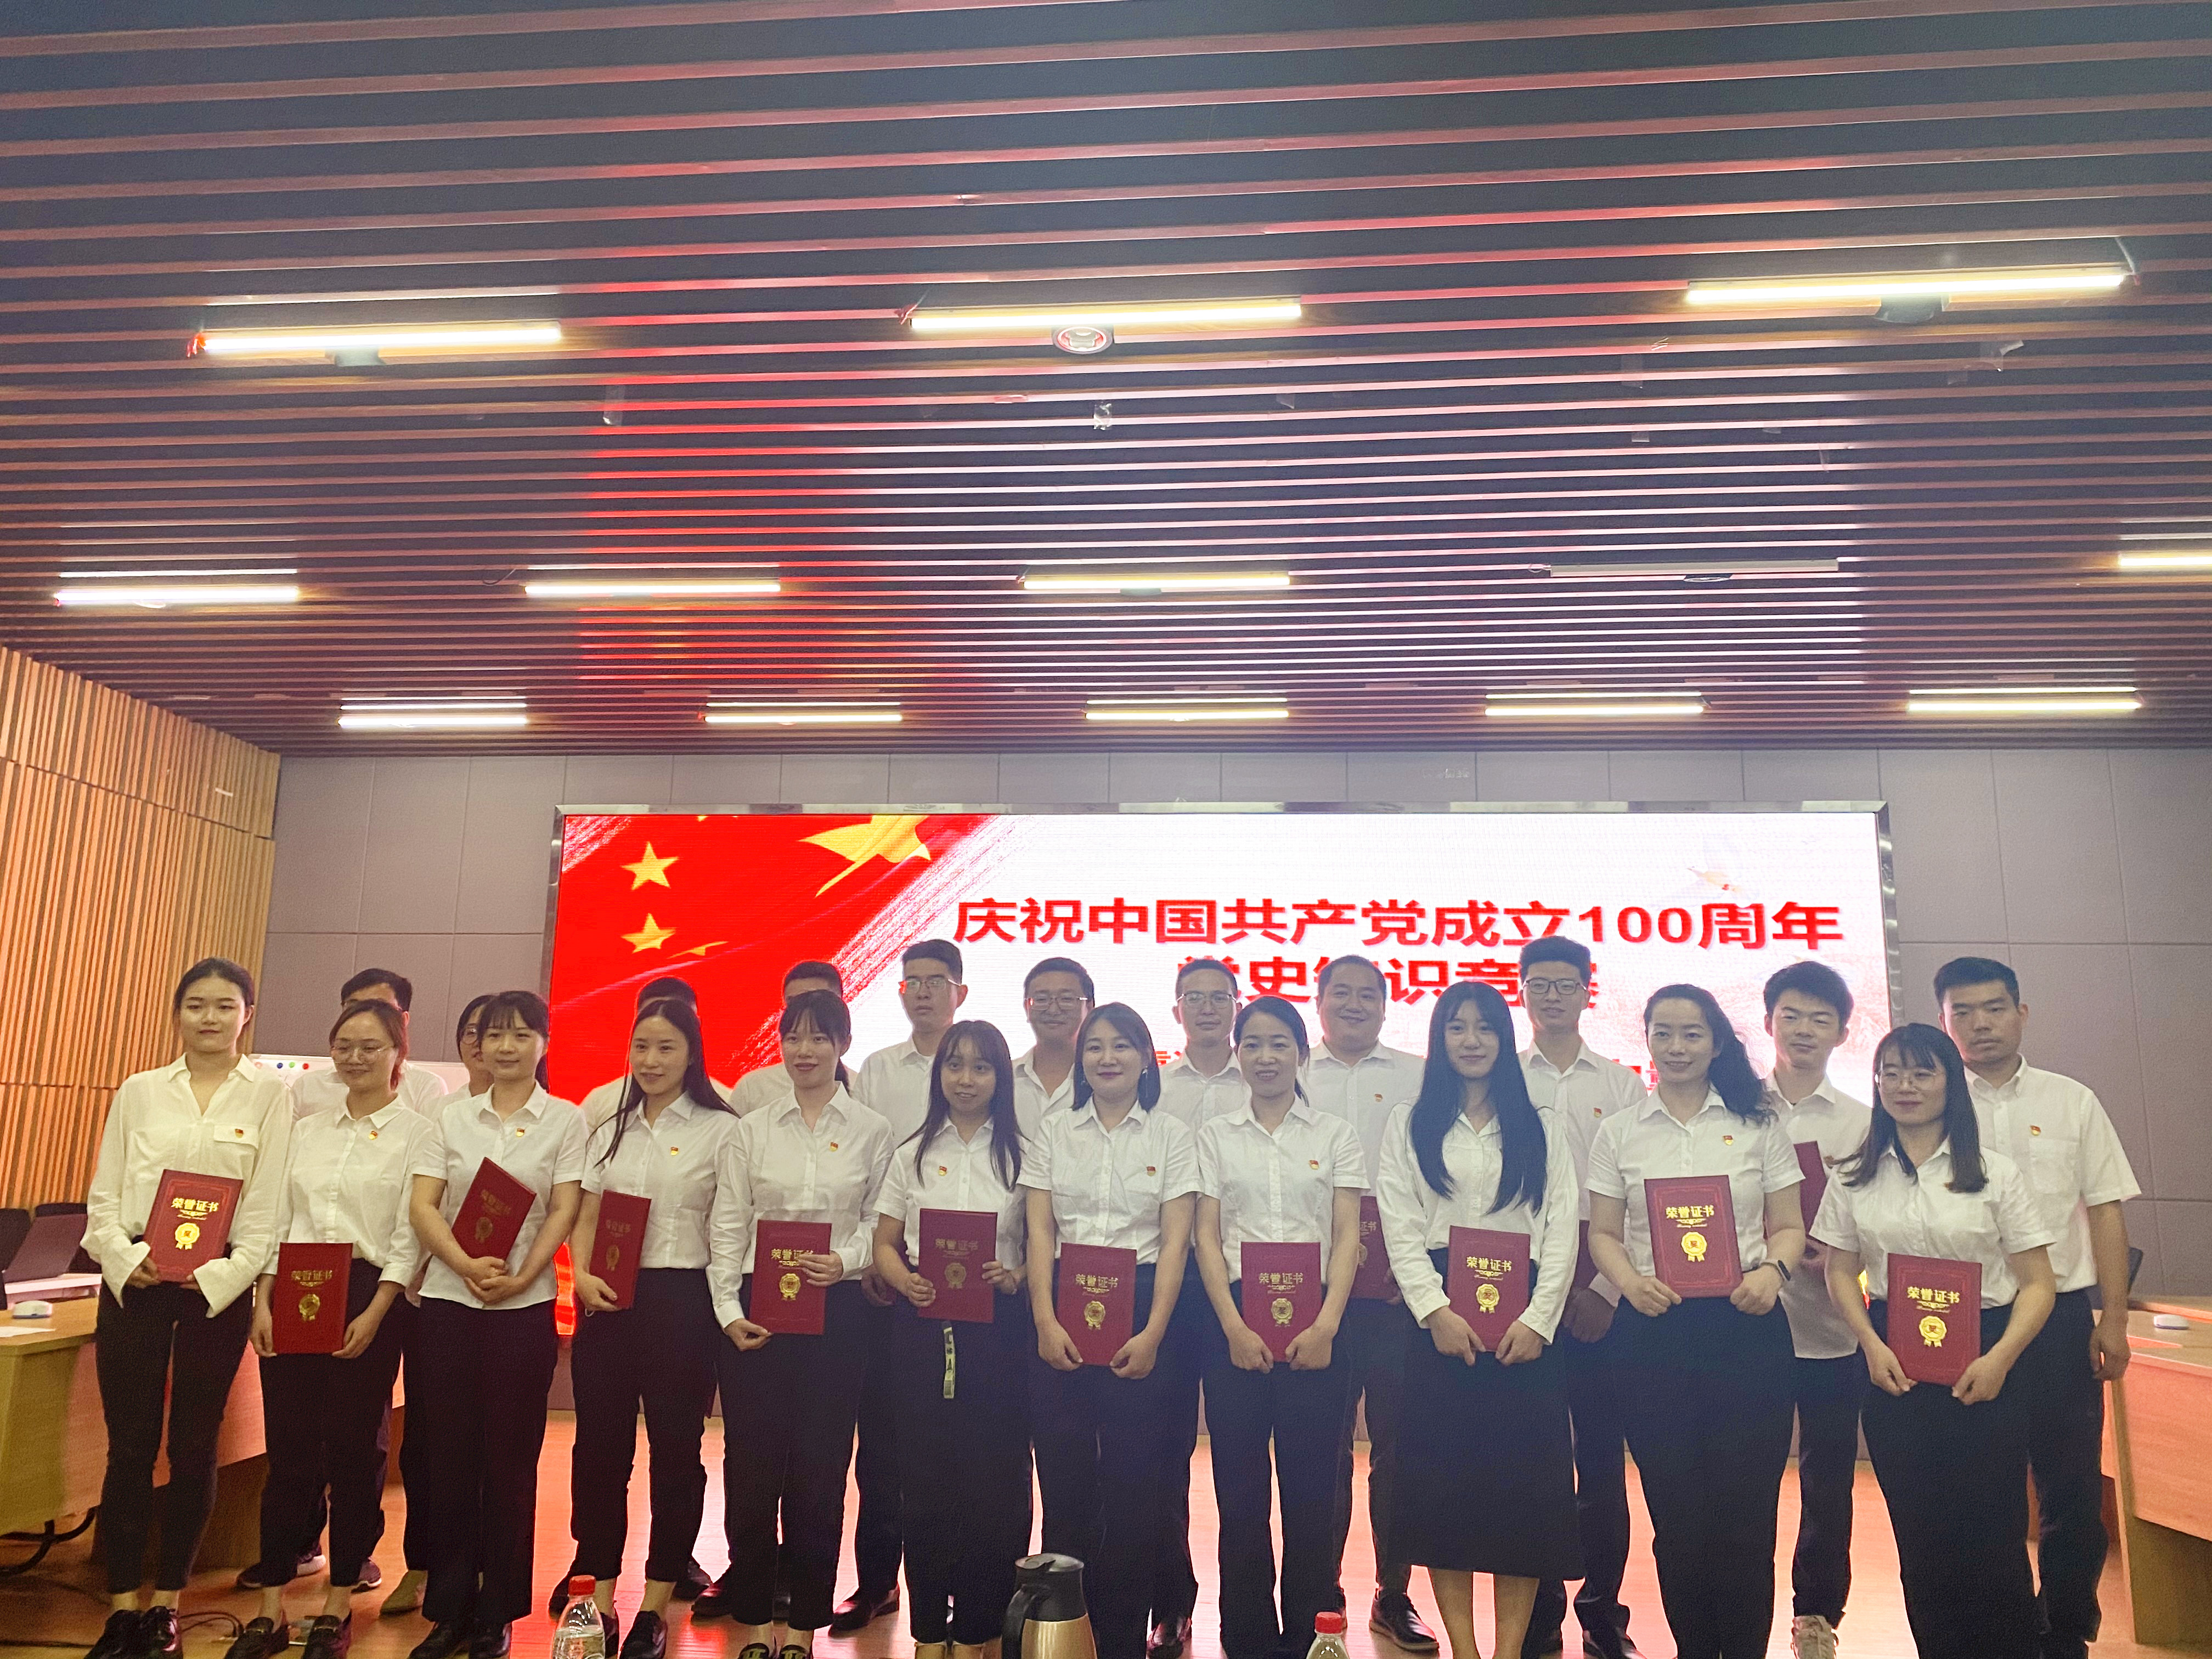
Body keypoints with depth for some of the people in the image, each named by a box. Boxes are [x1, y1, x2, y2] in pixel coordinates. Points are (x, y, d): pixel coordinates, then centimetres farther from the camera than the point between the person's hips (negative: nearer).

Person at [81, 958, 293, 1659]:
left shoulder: (270, 1095, 2)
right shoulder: (139, 1091, 9)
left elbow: (269, 1206, -3)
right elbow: (103, 1195, 6)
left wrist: (222, 1275, -15)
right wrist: (125, 1259, -11)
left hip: (217, 1285, -1)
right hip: (133, 1279, 2)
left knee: (193, 1447, 6)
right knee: (129, 1445, 2)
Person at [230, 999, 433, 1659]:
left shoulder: (416, 1133, -3)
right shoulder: (307, 1129, 12)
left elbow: (409, 1236, -8)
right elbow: (278, 1219, 10)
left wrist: (375, 1314, -15)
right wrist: (263, 1300, 0)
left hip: (368, 1298, -4)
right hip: (293, 1295, 4)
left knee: (352, 1450, 4)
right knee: (288, 1449, 7)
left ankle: (338, 1605, 18)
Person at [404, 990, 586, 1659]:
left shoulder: (566, 1120, 2)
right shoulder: (452, 1115, 7)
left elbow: (564, 1211, -4)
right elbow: (422, 1205, 1)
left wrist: (520, 1276, -17)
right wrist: (465, 1264, -15)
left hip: (524, 1307, -2)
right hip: (447, 1302, 2)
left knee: (510, 1458, 4)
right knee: (447, 1455, 7)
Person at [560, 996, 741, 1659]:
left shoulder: (720, 1128, -4)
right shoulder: (609, 1130, 13)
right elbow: (585, 1216, 11)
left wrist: (727, 1304, -14)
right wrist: (583, 1276, -7)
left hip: (682, 1300, -4)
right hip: (606, 1300, 5)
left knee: (675, 1449, 4)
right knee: (599, 1445, 8)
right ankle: (598, 1599, 22)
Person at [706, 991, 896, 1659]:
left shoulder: (872, 1131, 3)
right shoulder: (753, 1129, 5)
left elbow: (882, 1221, 3)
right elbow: (727, 1226, 3)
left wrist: (847, 1260, -15)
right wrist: (729, 1311, -5)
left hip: (836, 1311, -1)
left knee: (820, 1468, 4)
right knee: (752, 1465, 4)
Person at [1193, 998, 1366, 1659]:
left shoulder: (1335, 1135, 6)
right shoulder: (1216, 1136, 8)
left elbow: (1347, 1238, 1)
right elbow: (1207, 1237, 3)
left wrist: (1327, 1325, -11)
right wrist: (1234, 1327, -8)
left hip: (1314, 1319, 0)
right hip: (1235, 1319, 1)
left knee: (1311, 1483, 2)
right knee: (1239, 1484, 3)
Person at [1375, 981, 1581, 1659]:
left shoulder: (1539, 1129, 11)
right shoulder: (1410, 1125, 8)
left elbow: (1561, 1233, 3)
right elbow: (1400, 1230, -1)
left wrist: (1537, 1320, -9)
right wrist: (1436, 1311, -12)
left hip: (1525, 1323, 1)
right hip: (1440, 1319, -1)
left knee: (1525, 1478, 0)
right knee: (1444, 1479, 0)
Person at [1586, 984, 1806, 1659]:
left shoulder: (1757, 1125, 7)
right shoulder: (1619, 1131, 8)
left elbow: (1788, 1227, 7)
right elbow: (1604, 1233, 7)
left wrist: (1773, 1270, -14)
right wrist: (1631, 1281, -12)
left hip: (1745, 1327, -1)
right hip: (1652, 1331, 1)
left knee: (1745, 1514, 0)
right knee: (1676, 1515, 7)